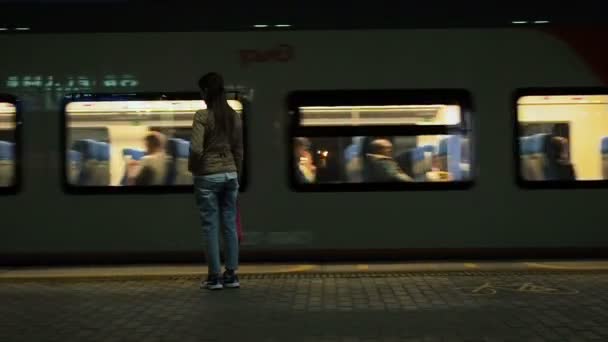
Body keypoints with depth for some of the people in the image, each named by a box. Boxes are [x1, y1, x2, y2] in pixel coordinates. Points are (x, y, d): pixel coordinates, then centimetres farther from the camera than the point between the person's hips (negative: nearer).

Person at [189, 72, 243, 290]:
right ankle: (231, 275, 12)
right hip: (230, 174, 5)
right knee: (230, 224, 8)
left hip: (208, 176, -5)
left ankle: (215, 277, 6)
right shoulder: (235, 116, 6)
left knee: (211, 226, 1)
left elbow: (196, 149, -19)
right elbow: (238, 150, 10)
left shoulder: (202, 116, -11)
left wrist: (192, 168, -1)